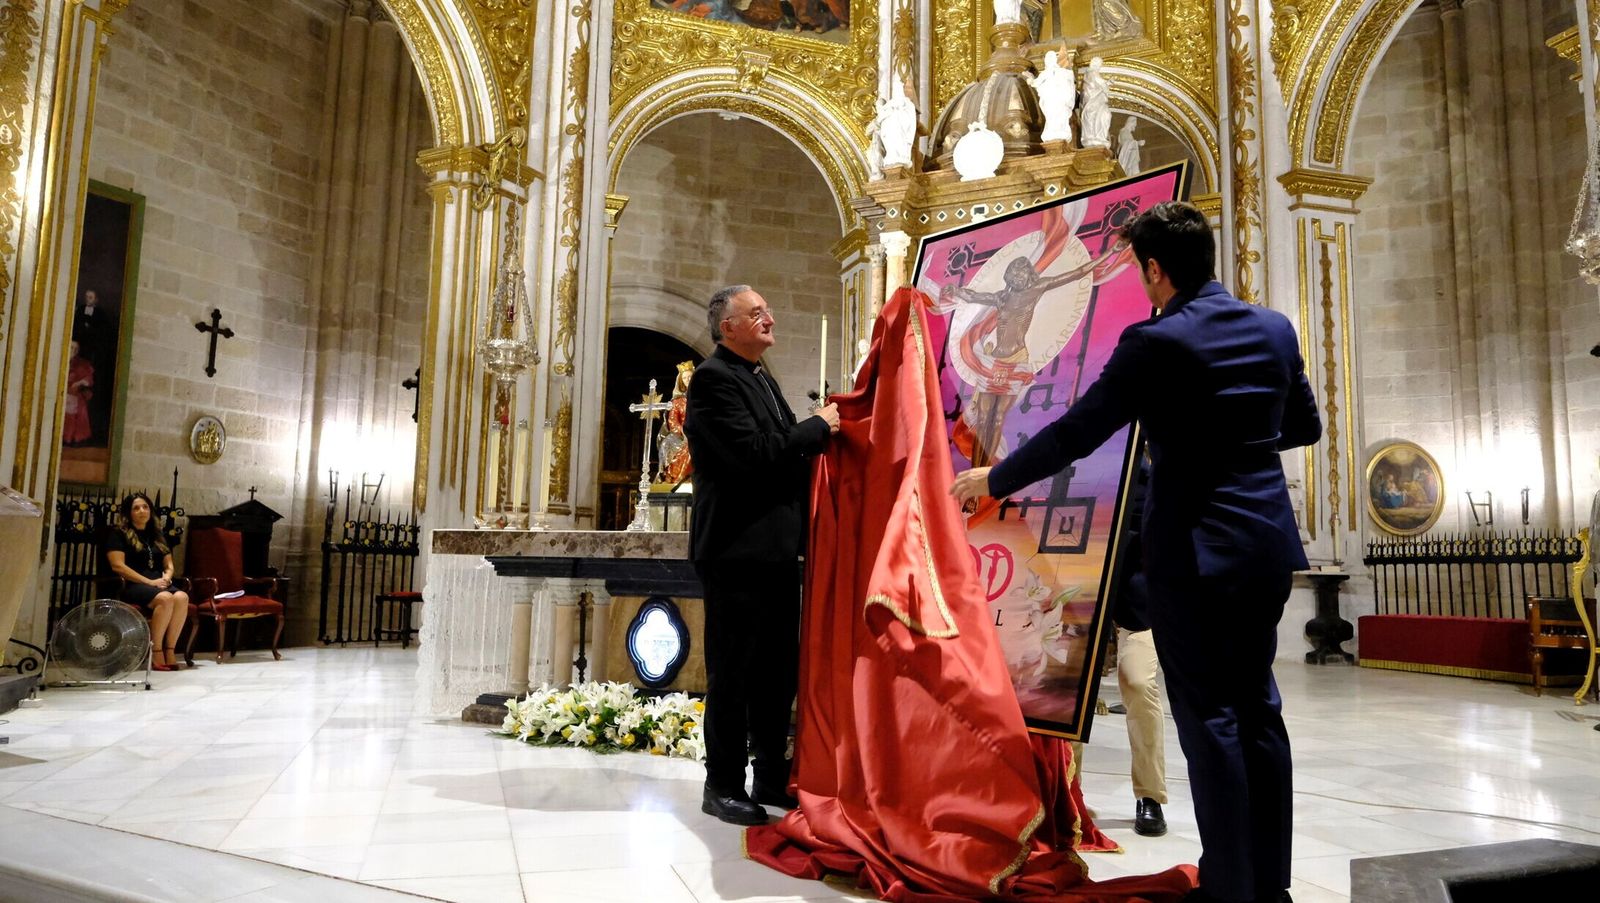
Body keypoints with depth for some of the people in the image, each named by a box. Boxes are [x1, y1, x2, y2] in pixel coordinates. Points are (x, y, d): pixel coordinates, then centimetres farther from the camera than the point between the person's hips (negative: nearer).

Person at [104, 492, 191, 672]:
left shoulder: (157, 535, 24)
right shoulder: (118, 534, 7)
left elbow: (169, 565, 24)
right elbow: (118, 566, -6)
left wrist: (166, 577, -1)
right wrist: (149, 582, -14)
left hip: (158, 584, 5)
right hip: (132, 585, -5)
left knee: (182, 597, -30)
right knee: (165, 598, -36)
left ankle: (170, 650, -30)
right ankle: (155, 651, -29)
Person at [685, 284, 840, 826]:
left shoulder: (762, 379, 18)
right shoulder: (714, 379, -12)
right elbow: (754, 454, -22)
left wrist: (821, 431, 5)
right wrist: (819, 426, -11)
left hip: (776, 551, 9)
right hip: (738, 552, -9)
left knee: (779, 673, 15)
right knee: (733, 675, 2)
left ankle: (772, 778, 28)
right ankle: (723, 787, 16)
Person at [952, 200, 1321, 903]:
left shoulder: (1155, 342, -14)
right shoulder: (1275, 328, 6)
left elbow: (1075, 433, -11)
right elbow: (1305, 425, 16)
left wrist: (993, 481, 0)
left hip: (1194, 549, -7)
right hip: (1268, 542, 7)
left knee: (1210, 717, 2)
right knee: (1256, 706, 16)